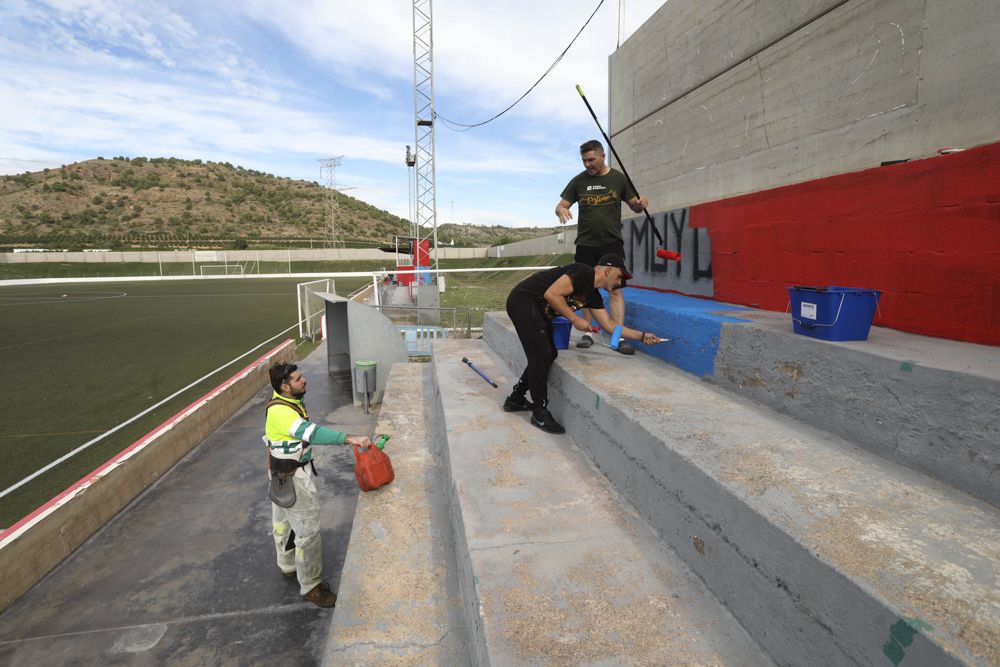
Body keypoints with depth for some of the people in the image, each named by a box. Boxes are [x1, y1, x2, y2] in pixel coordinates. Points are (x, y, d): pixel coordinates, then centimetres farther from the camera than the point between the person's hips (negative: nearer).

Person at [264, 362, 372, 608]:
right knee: (307, 529, 0)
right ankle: (310, 585, 15)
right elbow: (312, 432, -46)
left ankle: (288, 565, 48)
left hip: (282, 473, 10)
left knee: (283, 520, 27)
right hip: (291, 476, -10)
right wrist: (350, 438, -53)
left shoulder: (289, 401, -1)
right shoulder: (280, 412, -32)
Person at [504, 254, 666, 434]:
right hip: (523, 301, -10)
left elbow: (609, 325, 16)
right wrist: (575, 319, -15)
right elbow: (551, 294, -24)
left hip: (537, 311, 10)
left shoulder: (593, 295, 12)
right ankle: (540, 413, 4)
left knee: (549, 355, 13)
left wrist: (642, 336, 14)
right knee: (541, 355, -10)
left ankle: (516, 399, 27)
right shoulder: (584, 273, -16)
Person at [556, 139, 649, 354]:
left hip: (612, 242, -1)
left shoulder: (618, 178, 4)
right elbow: (560, 205, 5)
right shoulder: (578, 181, 6)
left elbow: (634, 206, 9)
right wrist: (561, 211, -20)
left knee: (615, 290, -7)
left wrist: (641, 204, -16)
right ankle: (587, 333, 13)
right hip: (585, 244, 2)